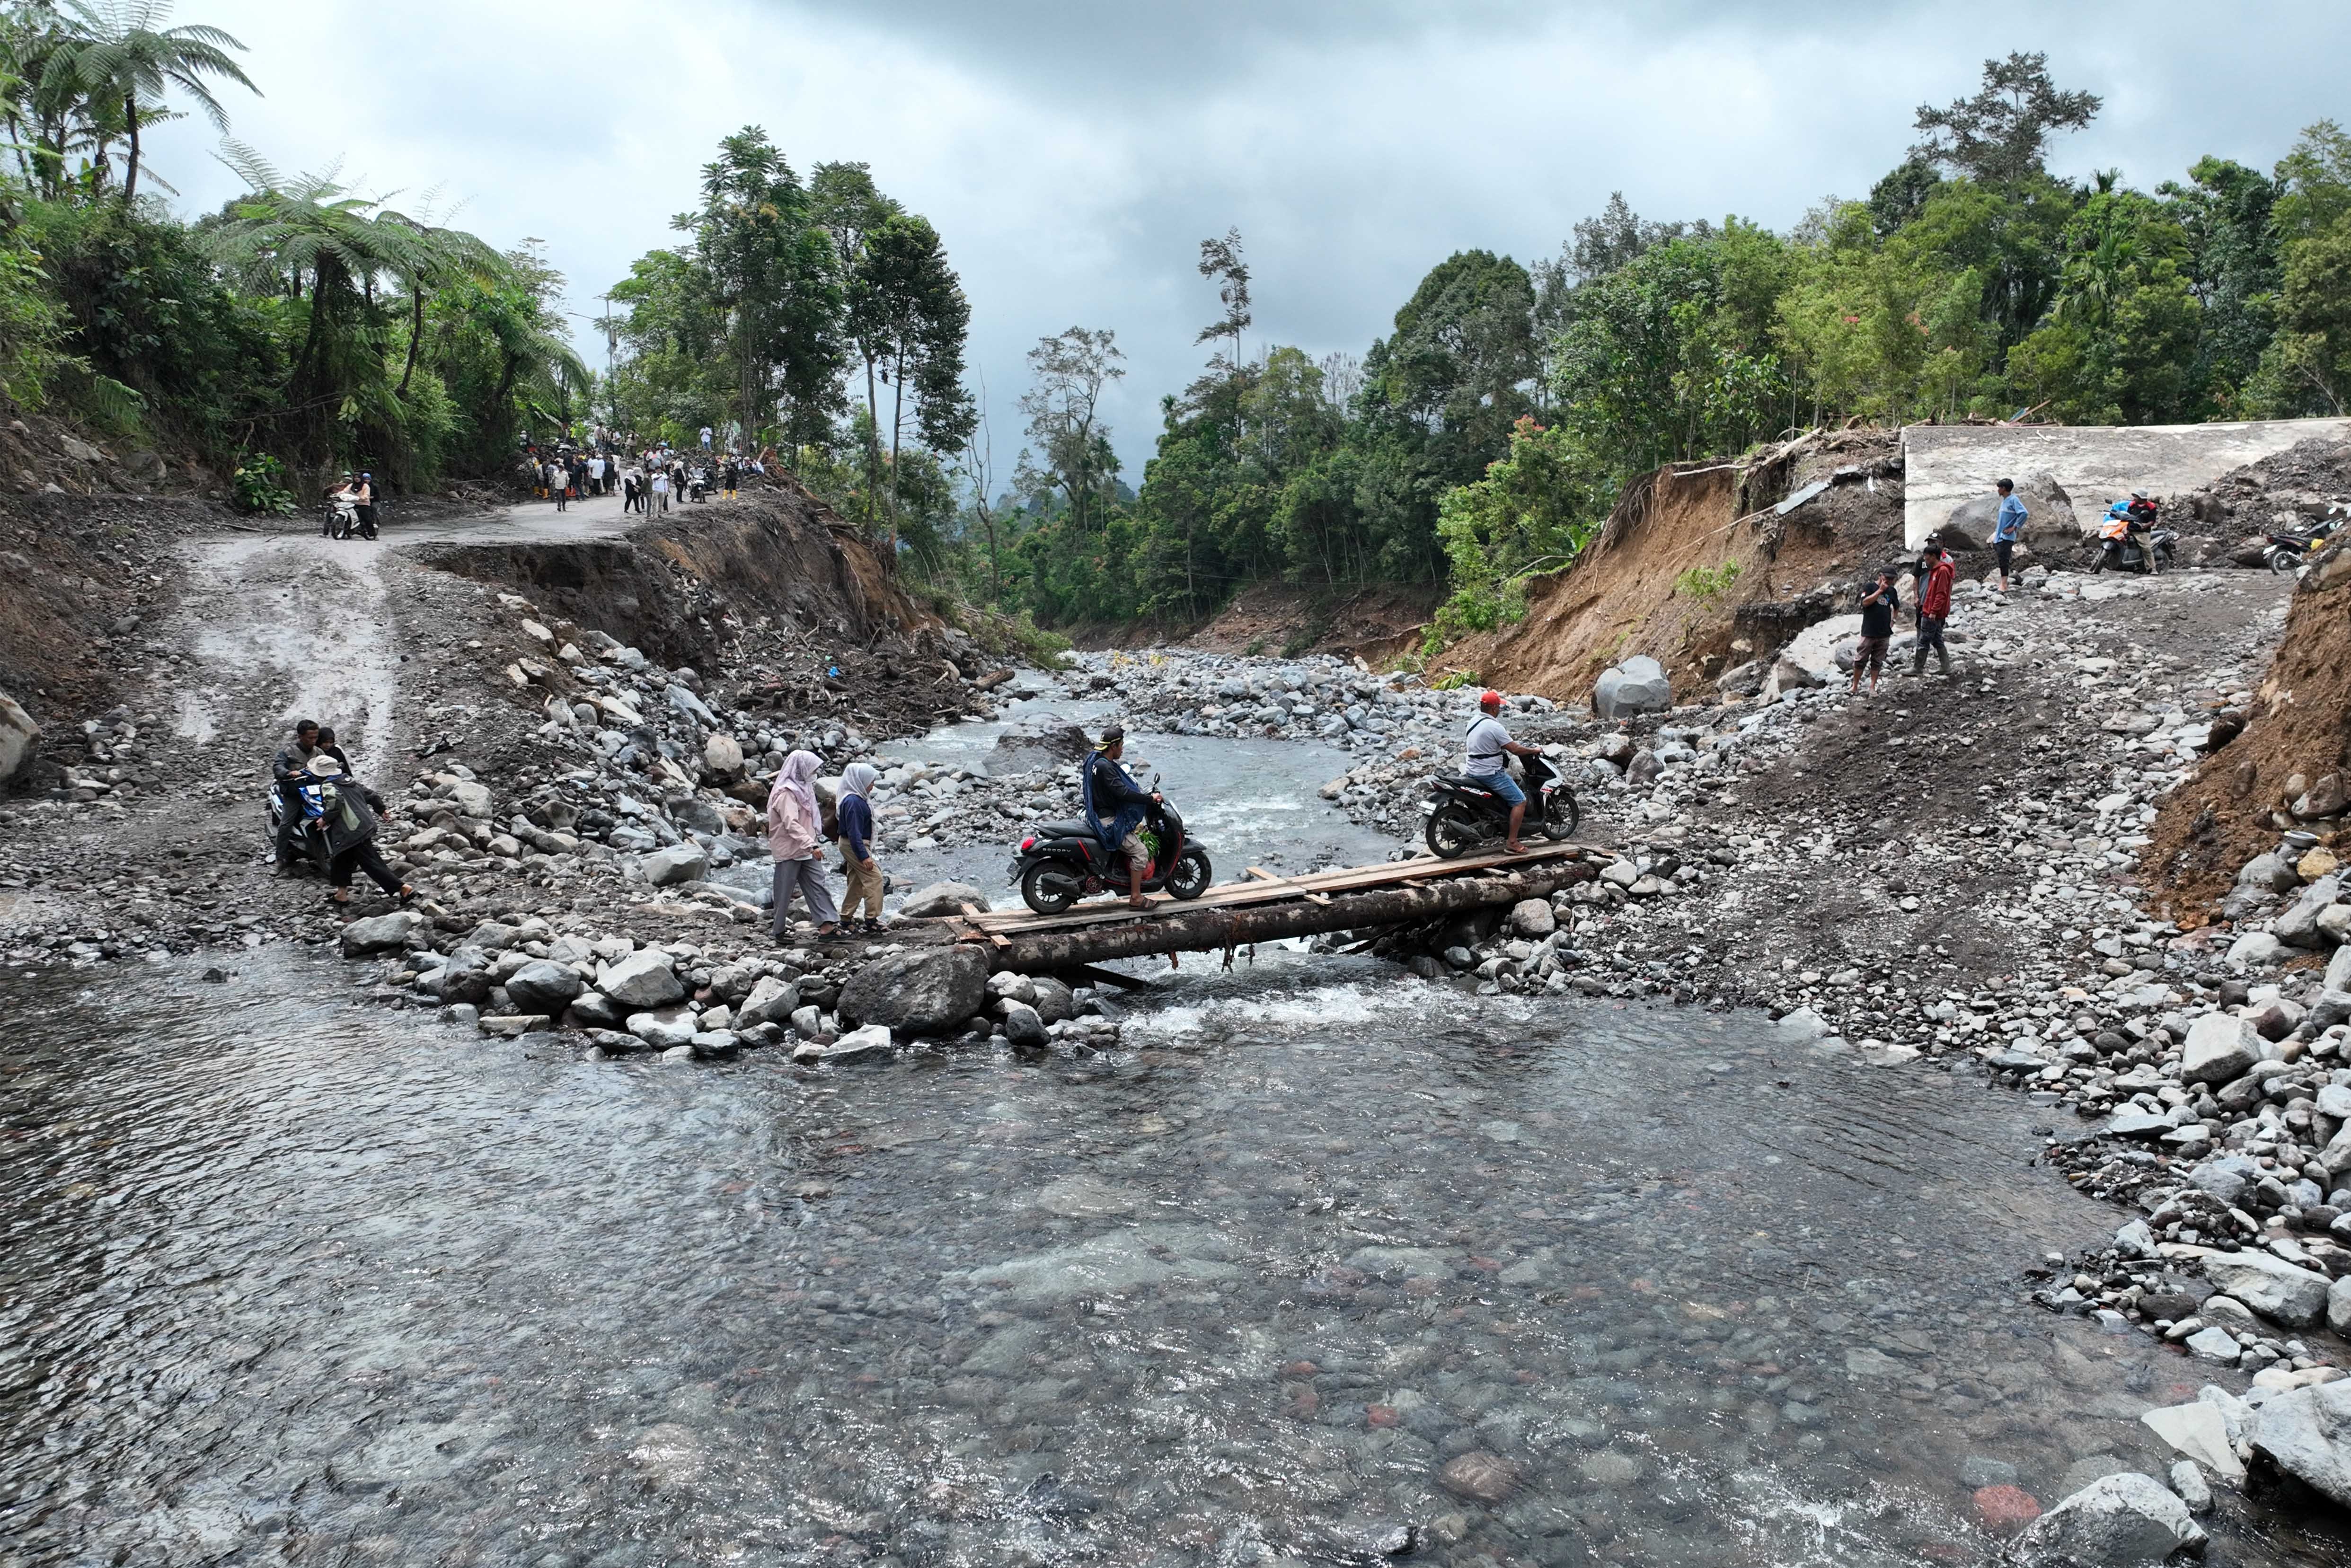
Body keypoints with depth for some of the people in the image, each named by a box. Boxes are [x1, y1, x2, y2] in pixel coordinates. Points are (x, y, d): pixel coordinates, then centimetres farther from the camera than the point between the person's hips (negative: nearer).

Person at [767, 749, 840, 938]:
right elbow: (791, 824, -29)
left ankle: (827, 923, 0)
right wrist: (810, 845, -35)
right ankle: (780, 929, 12)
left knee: (817, 885, 3)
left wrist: (811, 843, 20)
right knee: (785, 892, 2)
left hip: (805, 851, 9)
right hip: (789, 851, -9)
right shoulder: (786, 793, -19)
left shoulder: (801, 788, 12)